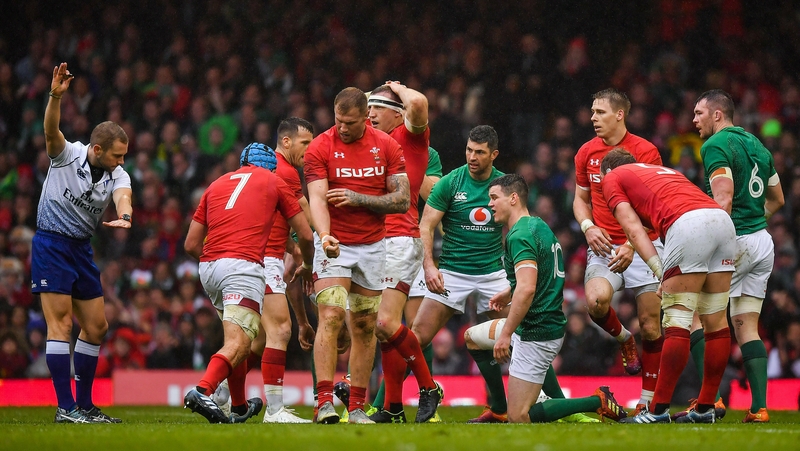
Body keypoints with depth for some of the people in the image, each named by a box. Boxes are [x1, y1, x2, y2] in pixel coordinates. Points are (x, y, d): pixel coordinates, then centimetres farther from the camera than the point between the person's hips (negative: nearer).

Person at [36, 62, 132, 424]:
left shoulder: (117, 175, 1)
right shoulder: (67, 155, -10)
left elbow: (123, 196, -19)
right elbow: (51, 130, -29)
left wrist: (124, 216, -43)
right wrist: (56, 96, -47)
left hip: (82, 249, 7)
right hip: (51, 244, -7)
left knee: (96, 327, 7)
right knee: (61, 324, -12)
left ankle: (84, 405, 16)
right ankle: (65, 407, -12)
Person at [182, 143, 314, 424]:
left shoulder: (216, 185, 25)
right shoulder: (274, 182, 17)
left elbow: (191, 245, 20)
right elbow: (305, 235, 20)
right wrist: (307, 267, 38)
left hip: (208, 267, 5)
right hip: (243, 265, -5)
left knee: (237, 337, 22)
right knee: (239, 343, -14)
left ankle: (239, 408, 29)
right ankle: (202, 391, -37)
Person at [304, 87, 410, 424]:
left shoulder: (386, 146, -1)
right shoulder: (320, 148, -8)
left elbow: (402, 200, -4)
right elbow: (317, 198, -18)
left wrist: (358, 198, -17)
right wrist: (325, 235, -36)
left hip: (372, 246, 3)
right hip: (334, 245, -3)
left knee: (365, 326, 5)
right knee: (331, 317, -17)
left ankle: (357, 407, 10)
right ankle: (325, 402, -20)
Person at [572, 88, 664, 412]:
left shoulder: (646, 151, -6)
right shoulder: (586, 153, 7)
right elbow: (581, 198, 18)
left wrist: (632, 245, -21)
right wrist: (588, 227, -4)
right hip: (604, 246, 2)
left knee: (650, 325, -4)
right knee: (596, 300, -27)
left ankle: (648, 398, 12)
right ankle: (623, 339, 7)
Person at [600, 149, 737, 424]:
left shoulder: (612, 178, 21)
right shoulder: (661, 171, 39)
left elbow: (633, 229, 7)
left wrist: (659, 270, 1)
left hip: (688, 223, -7)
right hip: (723, 218, 7)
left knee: (677, 321, -6)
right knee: (716, 321, 10)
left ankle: (658, 410, -4)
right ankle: (706, 408, 15)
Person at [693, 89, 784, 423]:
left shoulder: (716, 146, -10)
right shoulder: (756, 145, 17)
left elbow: (724, 200, -21)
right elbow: (777, 199, 25)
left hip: (736, 242, -8)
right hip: (763, 242, 8)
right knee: (747, 327, 8)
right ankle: (759, 406, 0)